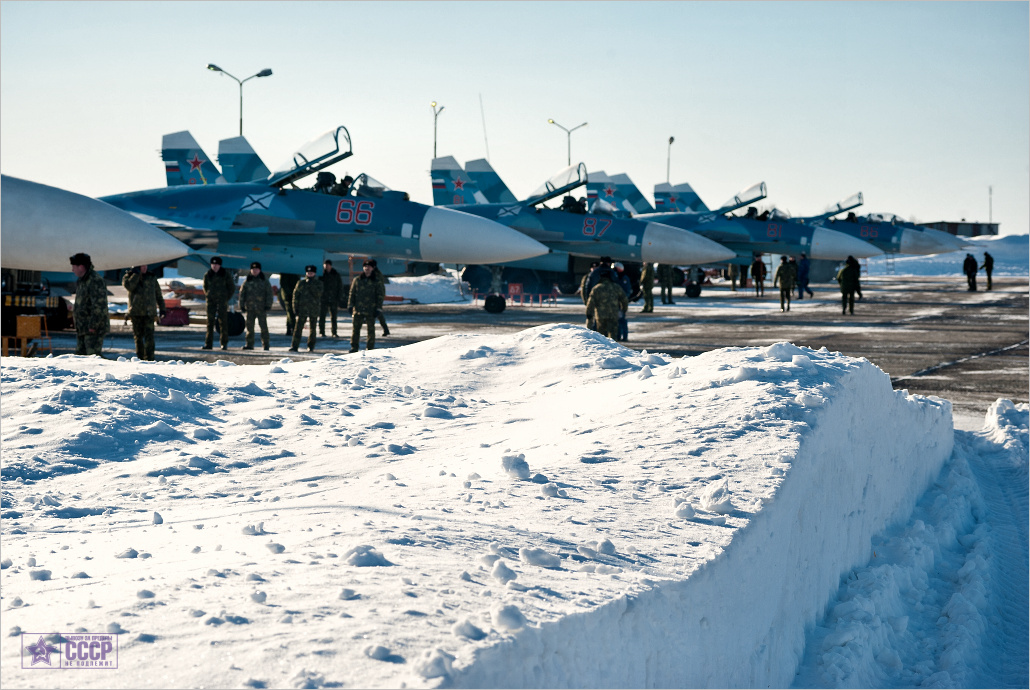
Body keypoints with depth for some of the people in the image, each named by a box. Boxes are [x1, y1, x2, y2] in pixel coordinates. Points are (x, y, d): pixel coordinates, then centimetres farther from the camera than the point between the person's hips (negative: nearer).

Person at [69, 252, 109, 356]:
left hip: (94, 329, -10)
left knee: (93, 355, -14)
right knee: (79, 355, 11)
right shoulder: (81, 281, 16)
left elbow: (99, 305, -24)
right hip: (82, 328, 10)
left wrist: (93, 326, -24)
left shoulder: (95, 280, -17)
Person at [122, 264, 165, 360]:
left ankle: (149, 359, -14)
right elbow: (129, 286, -18)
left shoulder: (152, 277, 9)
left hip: (149, 312, 0)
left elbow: (158, 294, 15)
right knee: (138, 337, 8)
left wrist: (162, 309, 13)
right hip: (136, 313, 1)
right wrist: (136, 273, -14)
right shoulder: (129, 276, 5)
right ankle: (140, 358, 18)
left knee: (149, 336, -11)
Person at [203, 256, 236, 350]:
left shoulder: (226, 275, -2)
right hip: (211, 301, 3)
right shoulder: (207, 275, 5)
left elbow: (232, 288, 6)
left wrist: (226, 299, 3)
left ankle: (224, 343, -1)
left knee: (223, 321, -5)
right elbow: (205, 287, 21)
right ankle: (208, 343, 2)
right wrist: (207, 296, 12)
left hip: (222, 301, -3)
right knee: (210, 322, 1)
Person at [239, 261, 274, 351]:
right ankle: (249, 344, 9)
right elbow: (242, 293, 12)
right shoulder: (247, 281, 10)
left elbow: (269, 293, 3)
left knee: (263, 326, -3)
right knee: (249, 326, 3)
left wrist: (268, 305, -6)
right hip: (250, 308, 2)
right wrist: (242, 305, 5)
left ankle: (265, 344, 1)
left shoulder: (264, 281, 5)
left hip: (261, 308, -2)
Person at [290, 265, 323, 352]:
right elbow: (296, 295, 7)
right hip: (302, 309, 0)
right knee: (298, 327, -8)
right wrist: (295, 308, 0)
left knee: (312, 328, 7)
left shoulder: (318, 283, 5)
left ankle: (311, 346, 18)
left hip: (314, 310, 0)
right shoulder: (301, 283, 7)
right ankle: (294, 346, -10)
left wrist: (311, 286, -17)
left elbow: (318, 294, -11)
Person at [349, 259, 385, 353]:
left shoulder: (377, 281, 2)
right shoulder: (357, 280, 7)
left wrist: (378, 309, -4)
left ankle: (370, 348, 12)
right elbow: (352, 293, 11)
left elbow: (380, 296, 2)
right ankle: (354, 347, 9)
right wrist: (350, 305, 3)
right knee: (355, 329, 1)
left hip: (371, 310, -2)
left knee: (371, 329, 4)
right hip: (358, 310, 2)